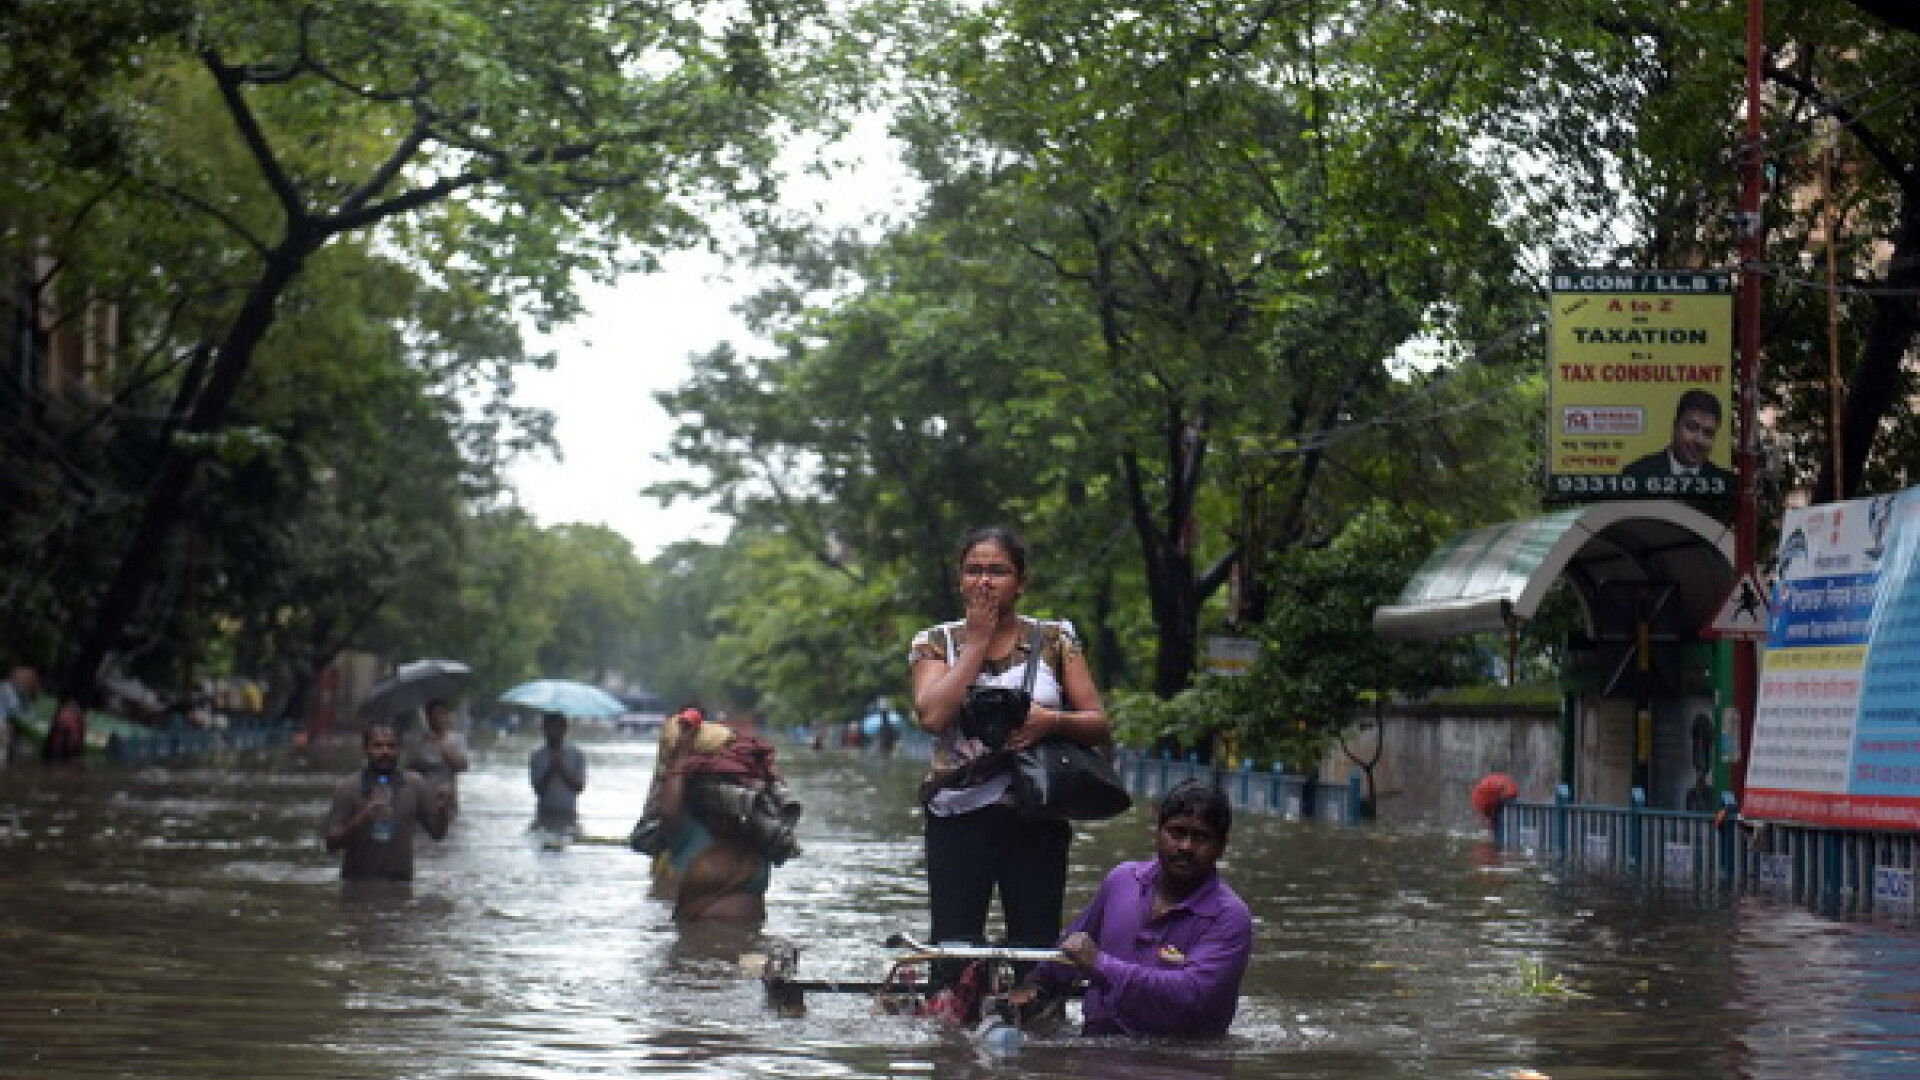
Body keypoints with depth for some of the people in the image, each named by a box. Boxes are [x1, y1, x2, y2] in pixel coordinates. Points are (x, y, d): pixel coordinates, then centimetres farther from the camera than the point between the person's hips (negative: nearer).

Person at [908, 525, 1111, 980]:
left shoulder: (1055, 640, 9)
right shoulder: (936, 643, 8)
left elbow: (1098, 724, 7)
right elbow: (933, 715, -11)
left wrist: (1053, 720, -15)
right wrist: (978, 640, -5)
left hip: (1037, 818, 0)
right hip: (959, 817, 0)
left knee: (1036, 951, -1)